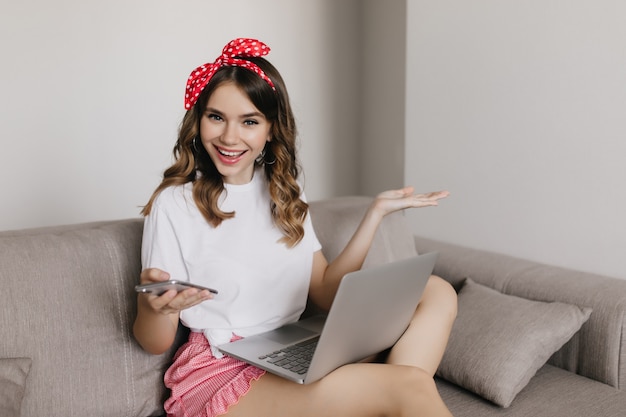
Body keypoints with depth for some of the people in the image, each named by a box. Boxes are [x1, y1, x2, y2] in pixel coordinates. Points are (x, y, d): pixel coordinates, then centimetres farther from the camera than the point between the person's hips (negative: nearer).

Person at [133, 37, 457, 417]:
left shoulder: (284, 191, 9)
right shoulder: (176, 203, -8)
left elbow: (326, 292, 6)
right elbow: (155, 343, -5)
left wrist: (377, 212, 4)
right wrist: (154, 305, -29)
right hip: (219, 374, -6)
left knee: (436, 292, -8)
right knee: (411, 386, -27)